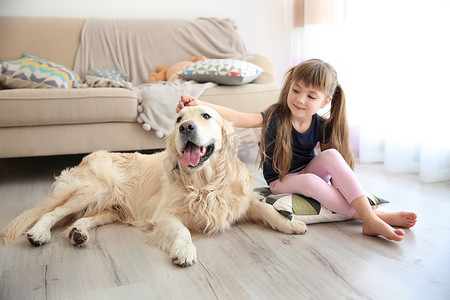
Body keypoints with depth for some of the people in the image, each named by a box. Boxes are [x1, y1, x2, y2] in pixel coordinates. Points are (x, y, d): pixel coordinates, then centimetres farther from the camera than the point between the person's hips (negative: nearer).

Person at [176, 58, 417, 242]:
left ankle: (369, 214, -33)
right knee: (310, 181, -35)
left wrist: (338, 184, -22)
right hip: (281, 182, -2)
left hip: (309, 172, 3)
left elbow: (335, 165, -3)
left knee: (332, 154, -27)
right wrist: (200, 104, -43)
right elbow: (237, 118, -30)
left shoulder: (322, 126, -10)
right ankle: (374, 218, -32)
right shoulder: (275, 117, -18)